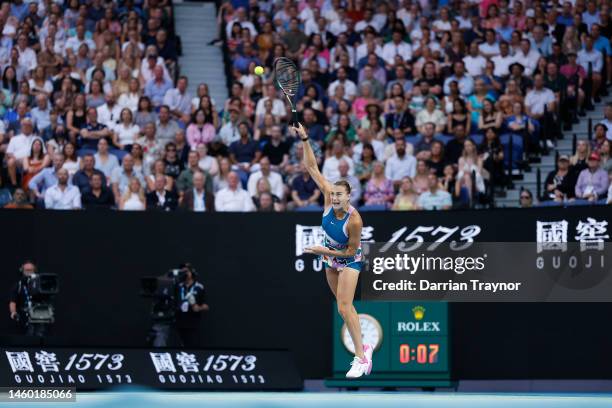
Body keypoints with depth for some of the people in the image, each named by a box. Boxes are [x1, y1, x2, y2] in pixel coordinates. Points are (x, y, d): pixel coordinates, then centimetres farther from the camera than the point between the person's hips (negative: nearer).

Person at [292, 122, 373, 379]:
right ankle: (363, 347, 31)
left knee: (344, 307, -19)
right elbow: (312, 168, -17)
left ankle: (361, 358, -20)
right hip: (330, 257, 7)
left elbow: (351, 250, -21)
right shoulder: (328, 197, -19)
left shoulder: (354, 220, -32)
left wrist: (325, 251, -25)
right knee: (344, 306, 15)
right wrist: (304, 140, -26)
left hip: (350, 260, -7)